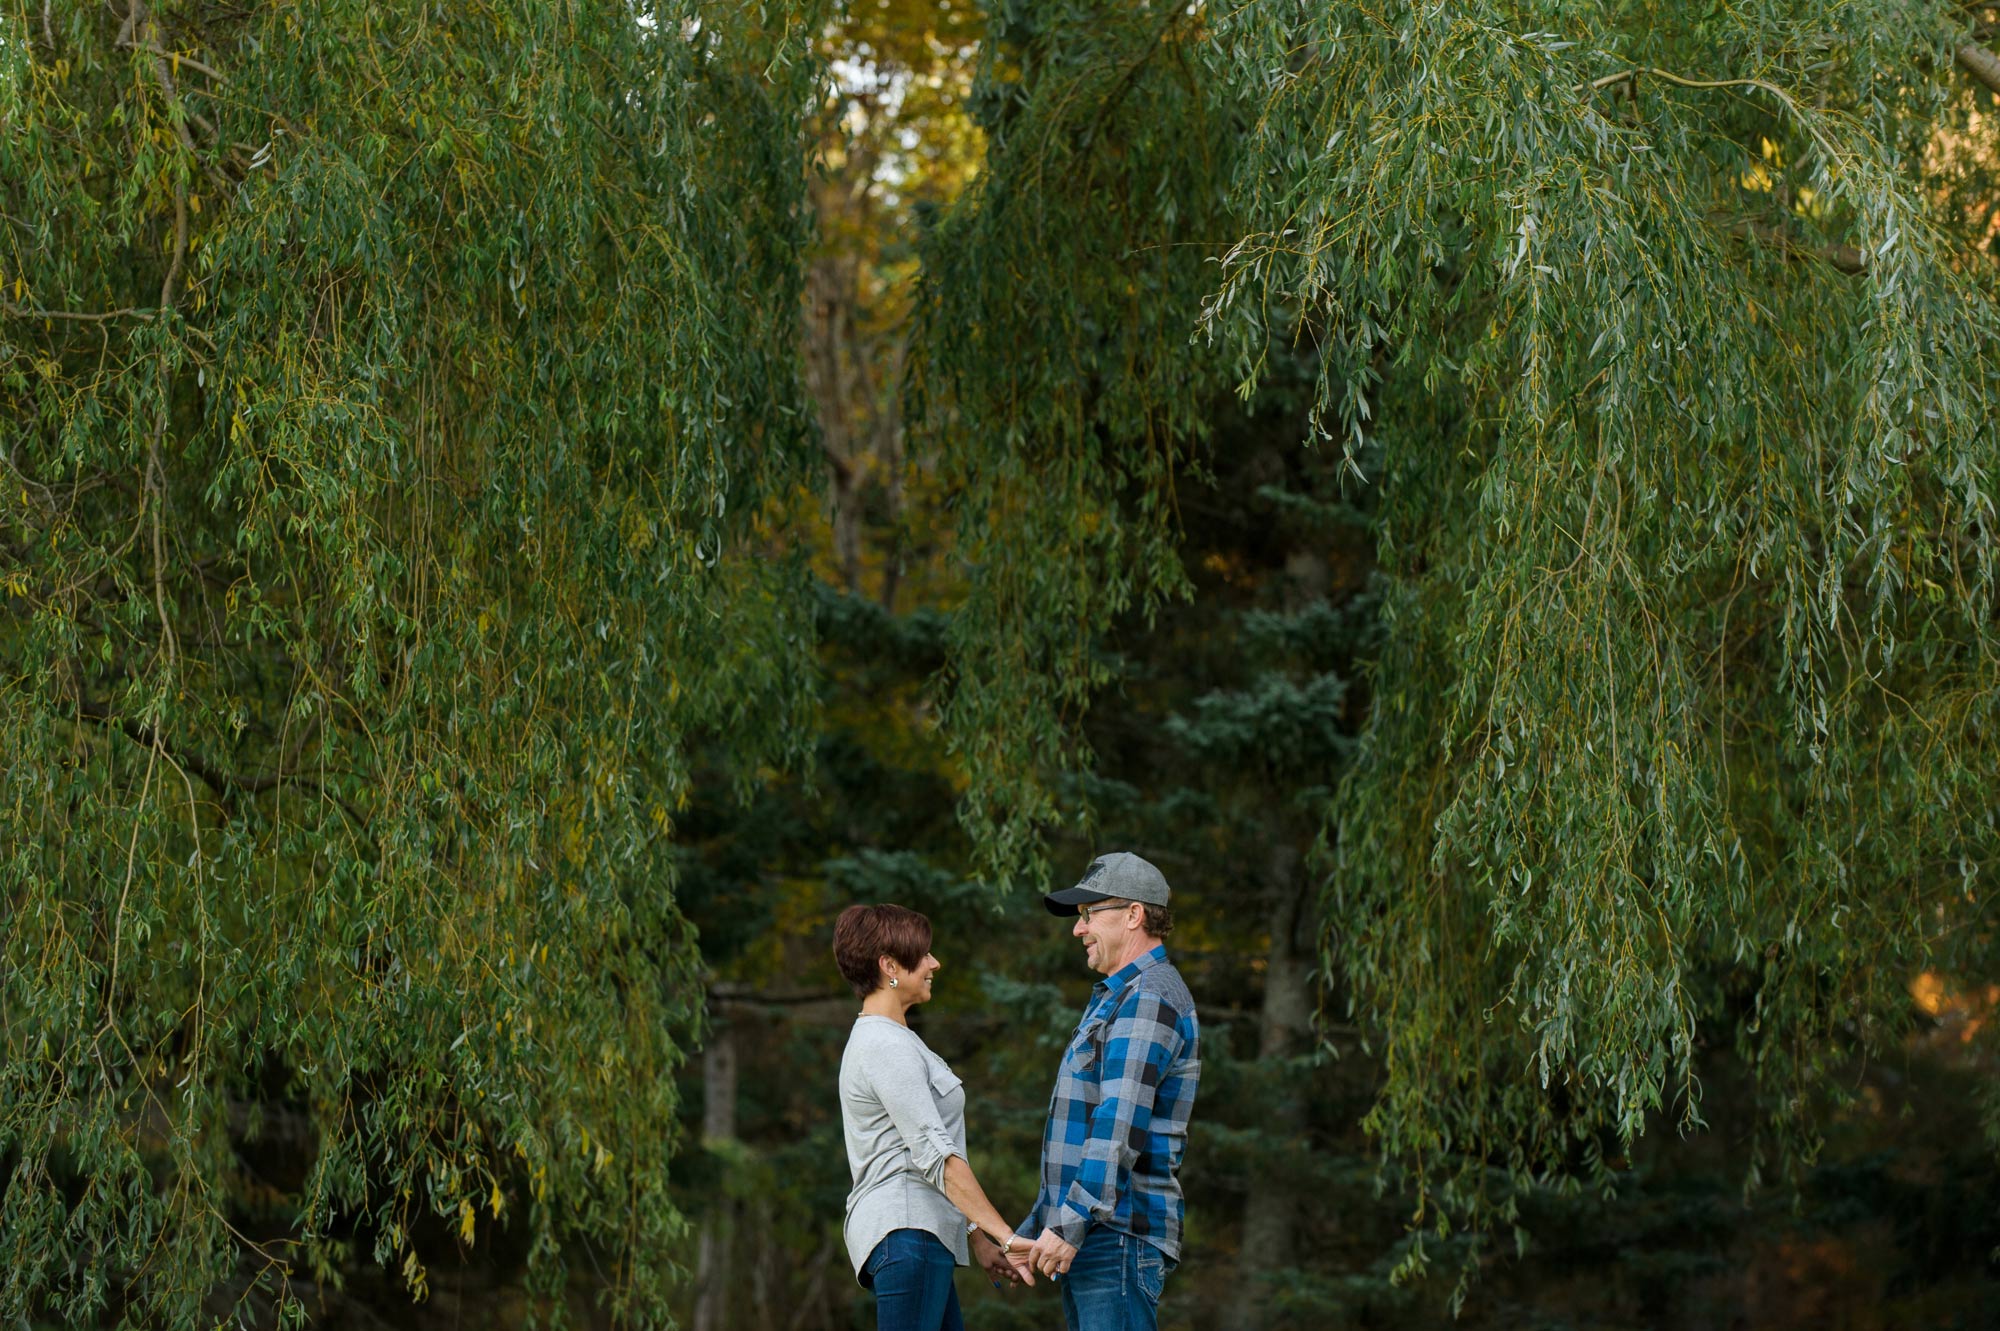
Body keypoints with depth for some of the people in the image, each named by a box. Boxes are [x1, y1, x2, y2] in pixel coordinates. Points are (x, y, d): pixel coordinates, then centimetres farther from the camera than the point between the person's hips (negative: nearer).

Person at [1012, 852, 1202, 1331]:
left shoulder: (1150, 999, -11)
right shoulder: (1115, 998, 24)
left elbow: (1121, 1127, -21)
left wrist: (1068, 1223, -25)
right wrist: (1032, 1232, 24)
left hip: (1119, 1237, -10)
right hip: (1092, 1238, 10)